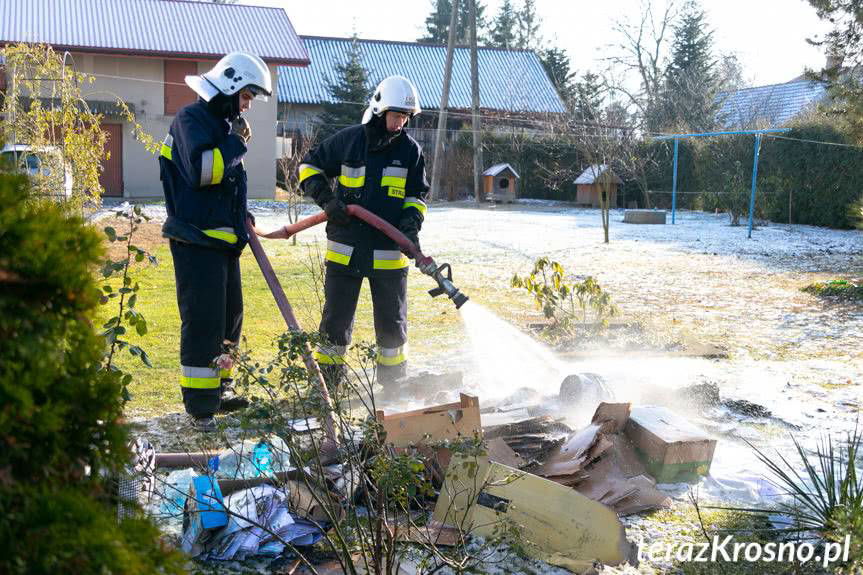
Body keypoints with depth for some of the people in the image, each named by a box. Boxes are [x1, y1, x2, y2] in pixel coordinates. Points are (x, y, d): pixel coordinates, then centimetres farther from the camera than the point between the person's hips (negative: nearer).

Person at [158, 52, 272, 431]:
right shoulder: (192, 119, -10)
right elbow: (201, 170, -26)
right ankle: (200, 407, 1)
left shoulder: (225, 123, 18)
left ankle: (217, 388, 30)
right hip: (197, 240, -9)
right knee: (203, 321, -7)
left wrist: (240, 214, 15)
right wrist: (236, 143, -15)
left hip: (225, 240, 10)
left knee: (230, 316, 16)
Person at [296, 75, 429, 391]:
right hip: (345, 250, -1)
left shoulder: (411, 150, 4)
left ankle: (393, 383, 27)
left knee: (392, 322, 10)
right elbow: (309, 167, 9)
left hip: (390, 253, 1)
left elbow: (417, 196, 11)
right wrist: (326, 199, -8)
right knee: (336, 318, 6)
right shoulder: (347, 140, -1)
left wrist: (411, 223, -8)